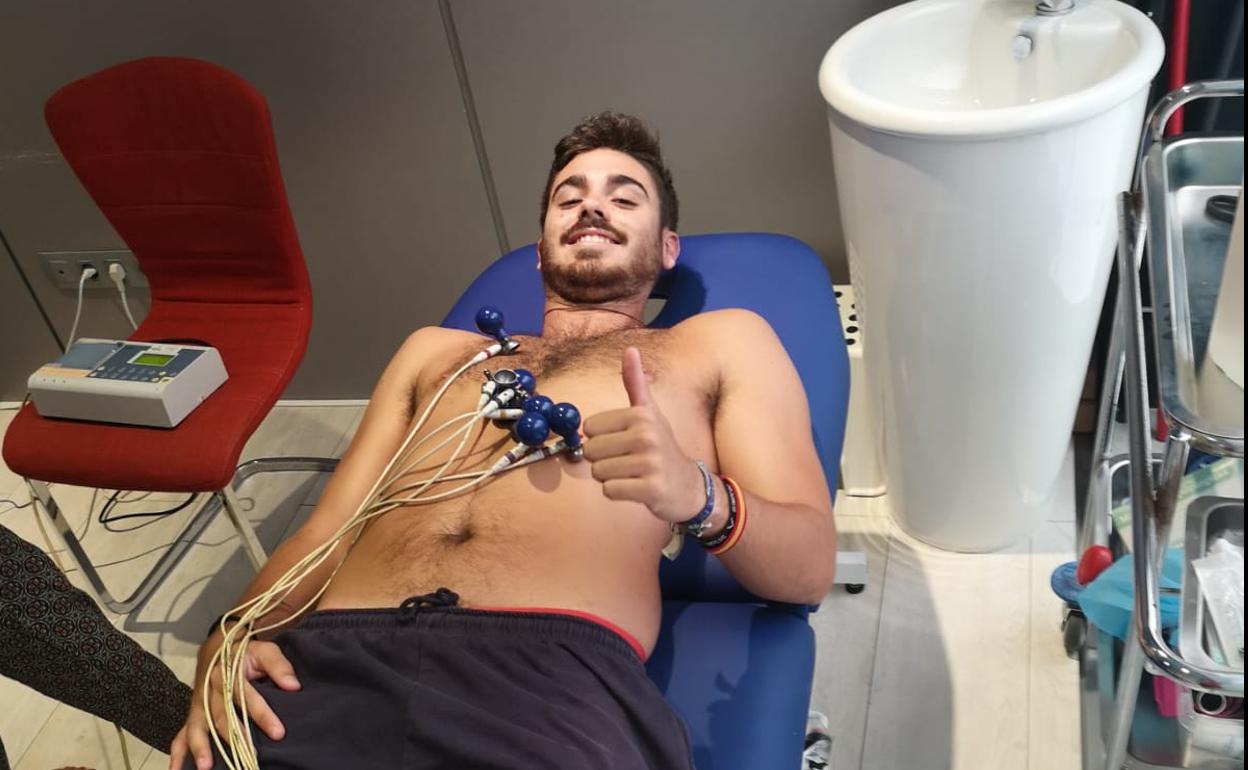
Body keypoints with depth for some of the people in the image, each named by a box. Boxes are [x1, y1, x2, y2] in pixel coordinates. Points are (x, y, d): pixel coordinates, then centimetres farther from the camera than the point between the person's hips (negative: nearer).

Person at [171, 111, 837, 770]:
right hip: (332, 658, 4)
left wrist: (698, 495, -12)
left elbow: (808, 566, 10)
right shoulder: (435, 350, 31)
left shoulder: (721, 341, 21)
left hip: (554, 668, -3)